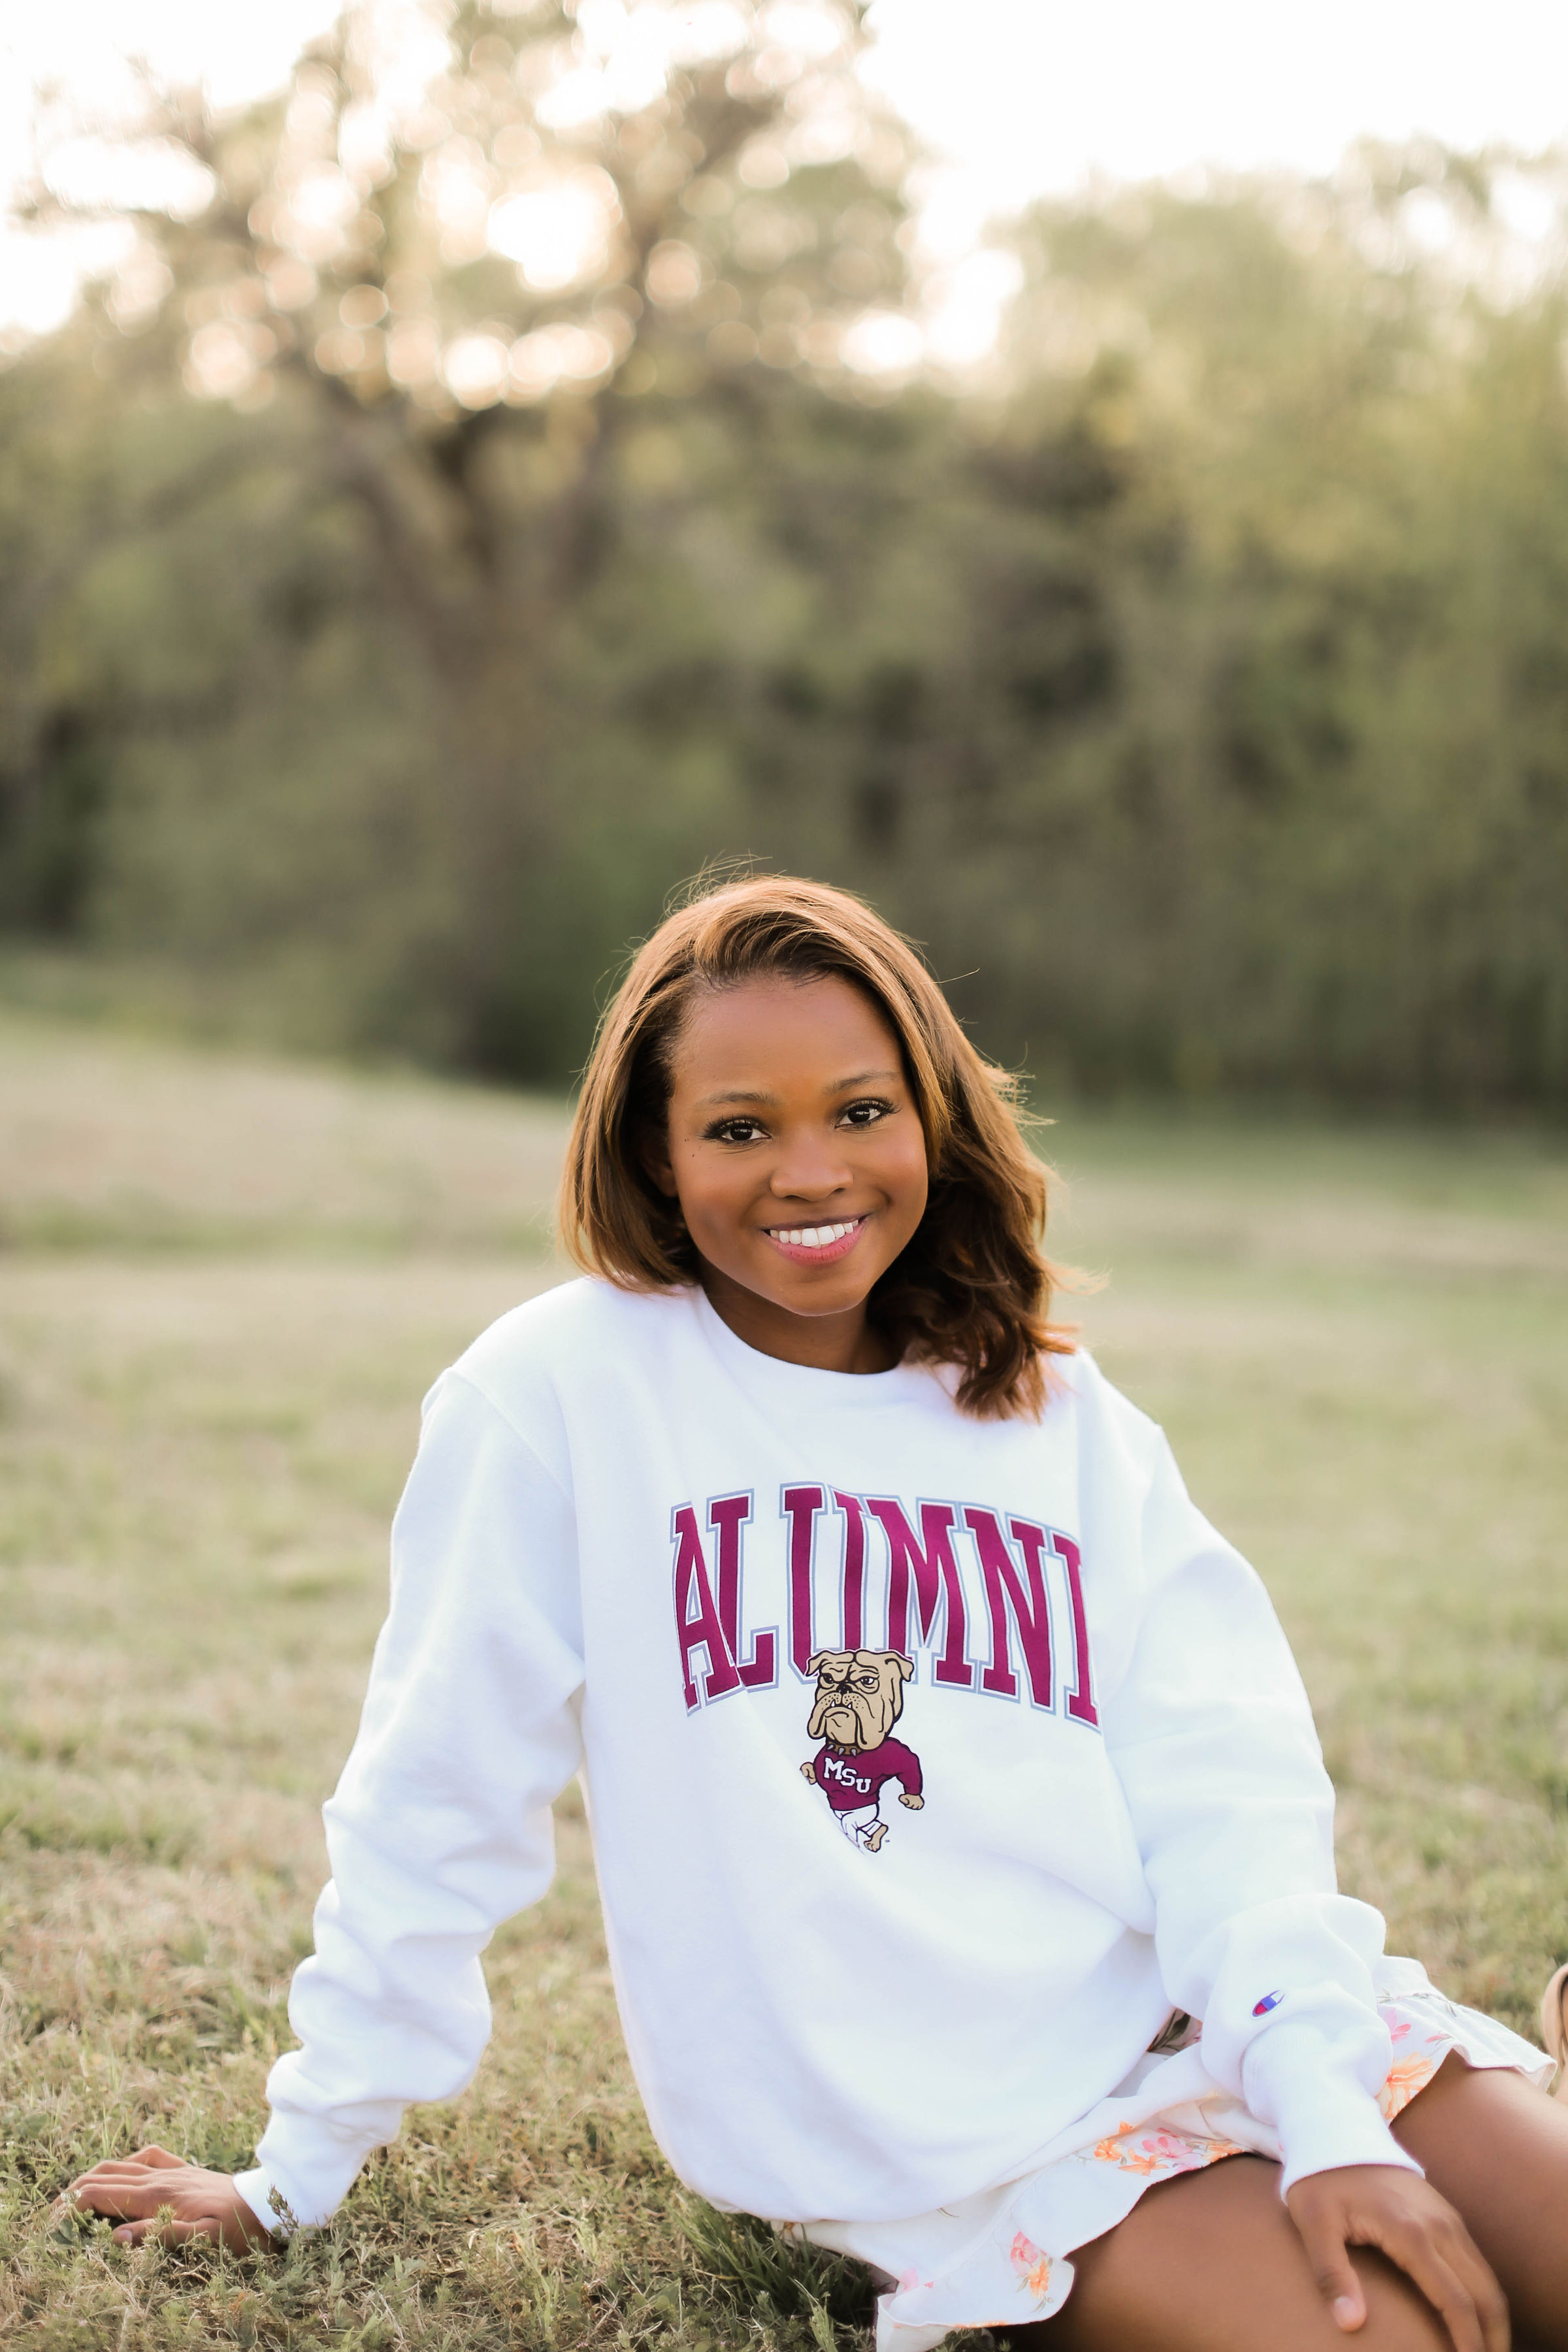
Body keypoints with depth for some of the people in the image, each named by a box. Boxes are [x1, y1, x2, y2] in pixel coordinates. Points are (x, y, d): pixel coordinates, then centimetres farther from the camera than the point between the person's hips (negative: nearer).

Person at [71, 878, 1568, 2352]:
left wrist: (1327, 2108, -14)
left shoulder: (1067, 1420, 8)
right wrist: (302, 2173, 4)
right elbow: (435, 1799, 0)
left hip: (1202, 2017, 4)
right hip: (949, 2147, -4)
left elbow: (1219, 1790, 0)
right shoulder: (567, 1388, -4)